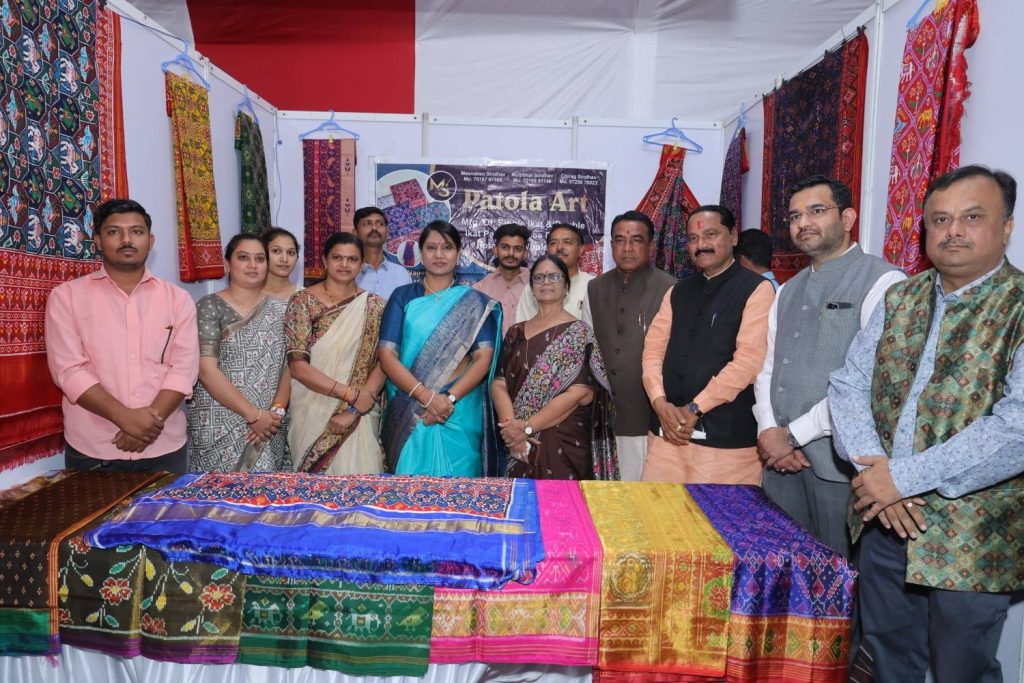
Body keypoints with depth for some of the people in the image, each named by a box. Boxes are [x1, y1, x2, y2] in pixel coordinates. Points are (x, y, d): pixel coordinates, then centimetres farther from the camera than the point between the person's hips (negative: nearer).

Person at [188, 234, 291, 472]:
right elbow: (207, 370, -13)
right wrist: (254, 415, -16)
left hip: (268, 427, 3)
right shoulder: (209, 307, -4)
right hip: (219, 427, -3)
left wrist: (277, 410, -10)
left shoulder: (279, 309, 8)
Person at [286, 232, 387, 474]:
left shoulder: (374, 306, 2)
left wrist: (355, 409, -15)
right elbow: (297, 365, -11)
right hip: (312, 411, -1)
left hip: (360, 416, 1)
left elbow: (383, 364, -4)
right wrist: (352, 395, -16)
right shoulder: (302, 301, -4)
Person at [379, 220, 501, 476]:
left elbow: (484, 358, -3)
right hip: (409, 412, 0)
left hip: (460, 412, 0)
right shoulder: (403, 297, 6)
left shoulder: (475, 302, 6)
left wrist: (449, 399, -16)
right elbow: (387, 355, -2)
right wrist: (426, 395, -15)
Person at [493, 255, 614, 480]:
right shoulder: (516, 332, 10)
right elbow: (499, 384, 3)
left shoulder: (579, 332, -3)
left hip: (564, 444, -3)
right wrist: (512, 426, -14)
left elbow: (580, 394, -12)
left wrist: (527, 427, -13)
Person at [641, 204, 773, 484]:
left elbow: (749, 358, -13)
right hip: (668, 429, 5)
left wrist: (695, 408, -13)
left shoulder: (756, 289, -3)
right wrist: (660, 402, -7)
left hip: (726, 436, -5)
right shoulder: (678, 291, 15)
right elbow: (653, 348, 9)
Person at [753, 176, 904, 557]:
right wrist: (769, 431, -4)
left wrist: (793, 434, -13)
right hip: (781, 458, 6)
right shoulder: (789, 291, 15)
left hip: (840, 463, -6)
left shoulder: (882, 282, -9)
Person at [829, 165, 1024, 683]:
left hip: (972, 538, -5)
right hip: (886, 520, 5)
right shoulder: (899, 299, 6)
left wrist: (904, 476, -22)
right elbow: (848, 382, 1)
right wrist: (873, 467, -14)